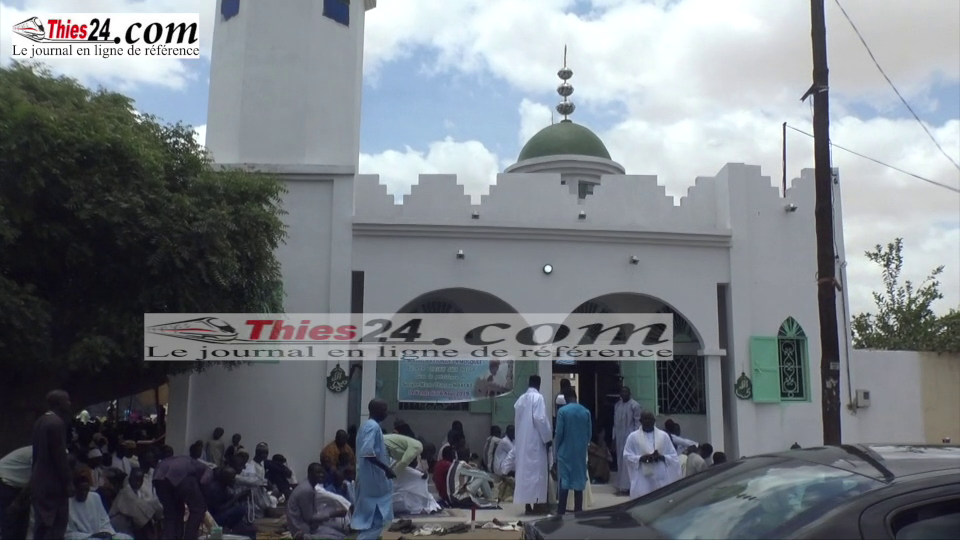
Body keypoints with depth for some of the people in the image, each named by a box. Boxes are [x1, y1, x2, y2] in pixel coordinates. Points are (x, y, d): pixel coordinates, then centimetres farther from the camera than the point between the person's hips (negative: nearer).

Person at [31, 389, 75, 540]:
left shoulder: (39, 421, 11)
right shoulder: (57, 422, -17)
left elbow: (37, 452, 15)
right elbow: (60, 456, -19)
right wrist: (69, 481, -14)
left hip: (39, 481, 10)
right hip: (53, 483, -10)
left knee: (41, 526, 14)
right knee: (56, 526, -5)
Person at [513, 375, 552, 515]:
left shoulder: (520, 399, 10)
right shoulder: (538, 397, -9)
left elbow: (516, 420, 10)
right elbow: (540, 419, -17)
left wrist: (522, 435, 17)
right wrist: (548, 438, -10)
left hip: (522, 441, 7)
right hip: (535, 440, -6)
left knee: (525, 470, 8)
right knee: (536, 470, -3)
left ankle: (528, 504, 10)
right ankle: (536, 503, -3)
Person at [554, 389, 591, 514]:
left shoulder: (562, 411, -9)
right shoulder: (586, 412, 2)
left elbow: (559, 433, -10)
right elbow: (589, 433, 4)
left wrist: (557, 449, 3)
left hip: (565, 451, -3)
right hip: (581, 452, 3)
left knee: (564, 482, 0)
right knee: (579, 482, 8)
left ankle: (561, 512, -1)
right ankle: (578, 511, 12)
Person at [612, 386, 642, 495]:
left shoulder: (634, 405, -8)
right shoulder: (617, 405, 12)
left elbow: (638, 423, -10)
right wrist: (614, 438, 12)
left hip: (630, 437, -6)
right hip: (619, 437, 7)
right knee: (620, 461, 8)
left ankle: (627, 486, -3)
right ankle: (621, 486, 14)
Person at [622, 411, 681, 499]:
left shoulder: (664, 435, 7)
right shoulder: (633, 437, 3)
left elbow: (674, 456, 7)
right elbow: (627, 456, 1)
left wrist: (661, 457, -12)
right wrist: (641, 458, -15)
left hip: (661, 479, 2)